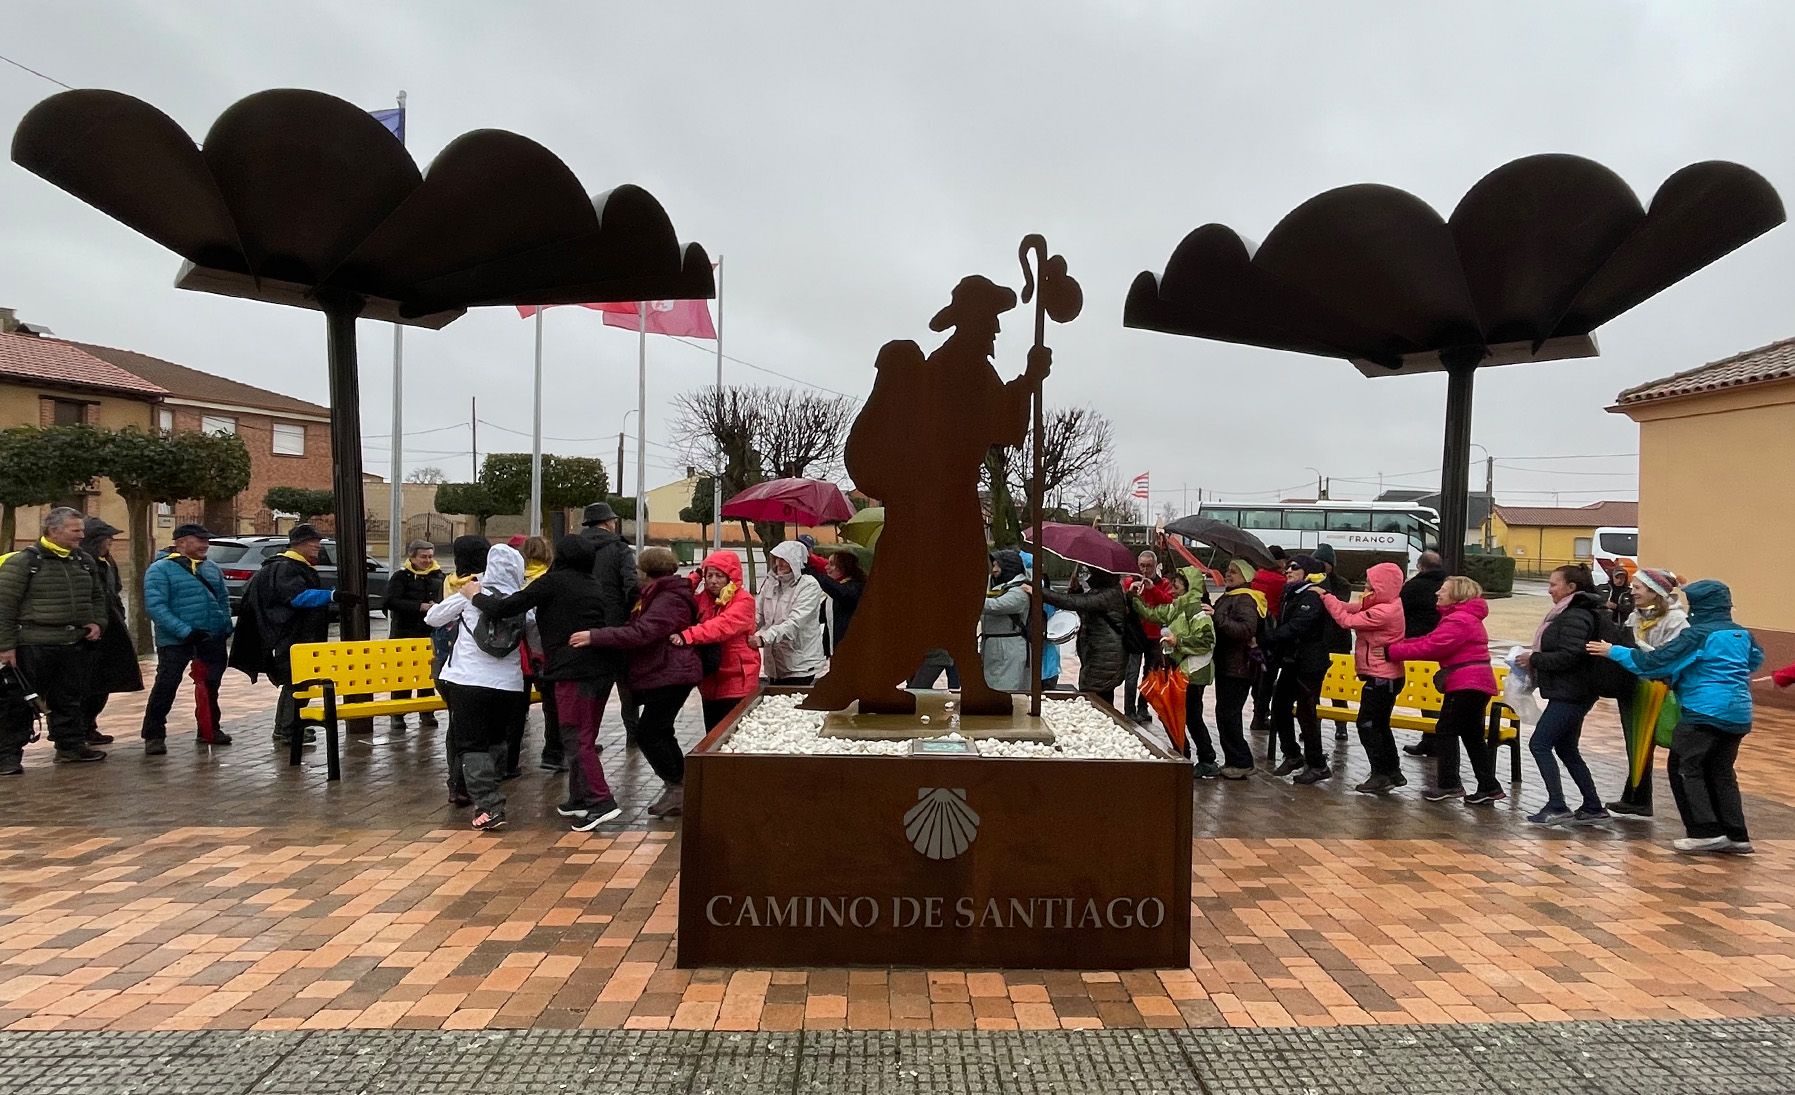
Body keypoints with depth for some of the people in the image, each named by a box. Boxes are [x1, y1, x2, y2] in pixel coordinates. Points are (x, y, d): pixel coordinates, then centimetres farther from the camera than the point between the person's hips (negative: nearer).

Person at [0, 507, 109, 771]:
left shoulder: (85, 561, 12)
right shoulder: (23, 562, -7)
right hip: (33, 647, -6)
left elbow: (97, 597, 26)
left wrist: (97, 622, 7)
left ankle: (71, 745, 27)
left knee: (71, 700, 15)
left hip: (76, 647, 6)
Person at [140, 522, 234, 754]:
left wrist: (226, 627, 5)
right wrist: (185, 631, -24)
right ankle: (154, 736, 4)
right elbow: (155, 607, -17)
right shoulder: (160, 569, -8)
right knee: (165, 687, -7)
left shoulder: (212, 568, 12)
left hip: (213, 640, 6)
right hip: (175, 642, -6)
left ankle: (209, 730, 27)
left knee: (210, 686, 13)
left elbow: (224, 599, 20)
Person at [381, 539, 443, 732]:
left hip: (430, 633, 3)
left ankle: (427, 713, 16)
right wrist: (421, 607, -22)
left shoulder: (439, 576, 7)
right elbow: (391, 601, -17)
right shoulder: (401, 577, -4)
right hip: (404, 632, -3)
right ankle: (398, 715, 10)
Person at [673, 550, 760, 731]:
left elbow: (723, 626, -29)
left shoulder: (743, 601, -12)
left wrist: (687, 636, -39)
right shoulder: (703, 598, 10)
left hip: (737, 682, -6)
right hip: (710, 681, 7)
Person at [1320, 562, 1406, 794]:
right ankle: (1393, 772, 25)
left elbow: (1347, 620, -21)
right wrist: (1327, 596, 0)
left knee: (1367, 725, -3)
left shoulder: (1383, 612, -23)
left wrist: (1327, 598, -11)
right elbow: (1351, 609, 9)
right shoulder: (1384, 605, 9)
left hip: (1381, 678, -10)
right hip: (1386, 677, 10)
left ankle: (1380, 775, 0)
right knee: (1379, 725, 18)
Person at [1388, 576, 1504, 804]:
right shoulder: (1463, 617, 21)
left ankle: (1448, 784, 0)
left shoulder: (1458, 620, -15)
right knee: (1472, 734, 13)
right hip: (1476, 684, 11)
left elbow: (1429, 648, -22)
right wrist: (1399, 644, 0)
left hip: (1467, 684, -11)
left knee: (1446, 729, -3)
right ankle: (1489, 787, 15)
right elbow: (1432, 642, 13)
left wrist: (1392, 651, -18)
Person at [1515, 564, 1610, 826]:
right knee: (1566, 749, 15)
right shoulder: (1568, 613, 15)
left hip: (1569, 694, -11)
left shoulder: (1576, 617, -17)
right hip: (1569, 693, 11)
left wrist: (1534, 659, -15)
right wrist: (1535, 660, 5)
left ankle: (1557, 807, -6)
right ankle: (1593, 807, 21)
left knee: (1539, 744, -8)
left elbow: (1569, 656, -24)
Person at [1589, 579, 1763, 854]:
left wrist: (1614, 652, -6)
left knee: (1684, 768, -2)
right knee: (1721, 772, 14)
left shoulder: (1699, 635, -12)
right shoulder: (1742, 634, 11)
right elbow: (1756, 659, 32)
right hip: (1738, 713, 8)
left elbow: (1657, 661, -13)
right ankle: (1736, 836, 13)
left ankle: (1706, 832, -7)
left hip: (1706, 711, -8)